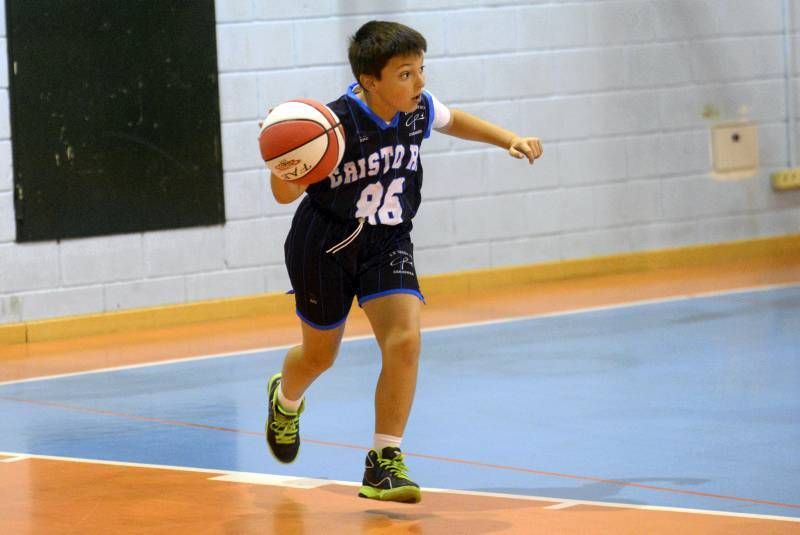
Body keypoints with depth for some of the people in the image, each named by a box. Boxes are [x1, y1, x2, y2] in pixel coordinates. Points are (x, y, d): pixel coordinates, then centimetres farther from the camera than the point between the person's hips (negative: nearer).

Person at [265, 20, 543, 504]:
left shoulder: (420, 110, -12)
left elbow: (453, 120, 15)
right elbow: (287, 194, -23)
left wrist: (509, 139, 7)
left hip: (388, 244, 3)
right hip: (325, 245, -3)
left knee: (405, 341, -19)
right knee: (320, 354, 16)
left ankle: (385, 462, -8)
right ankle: (285, 402, 54)